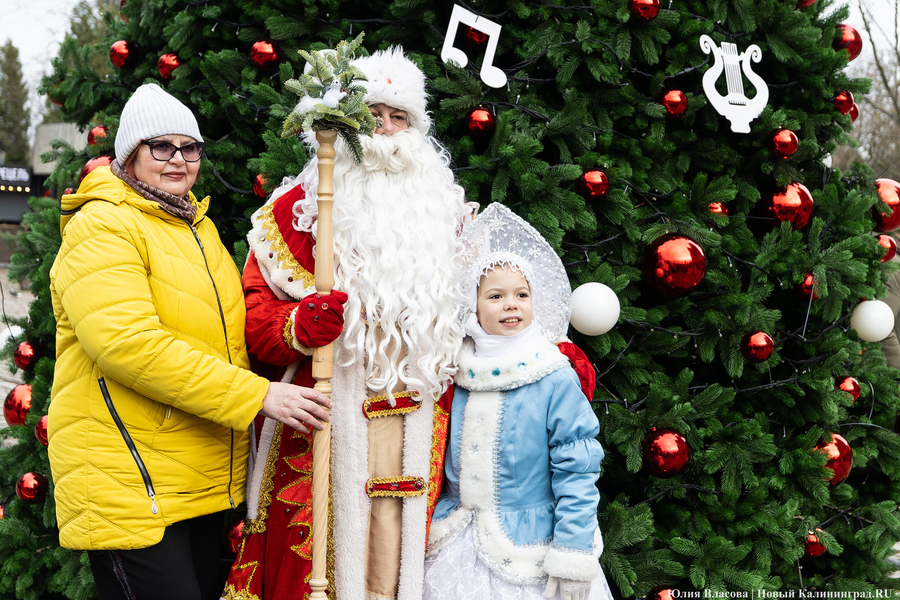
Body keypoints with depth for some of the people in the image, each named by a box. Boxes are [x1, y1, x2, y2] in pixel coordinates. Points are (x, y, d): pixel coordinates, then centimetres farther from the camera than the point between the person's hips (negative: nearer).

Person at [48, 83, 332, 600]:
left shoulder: (198, 228, 17)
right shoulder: (104, 228, -10)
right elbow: (128, 342, -24)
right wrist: (257, 395, -24)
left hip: (203, 481, 9)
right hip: (129, 485, -8)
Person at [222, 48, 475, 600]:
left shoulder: (446, 210, 17)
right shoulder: (297, 208, 6)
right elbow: (256, 314, 1)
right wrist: (298, 328, -20)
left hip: (422, 438, 3)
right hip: (326, 433, -3)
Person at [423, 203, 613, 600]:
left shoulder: (555, 380, -11)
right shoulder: (457, 376, 2)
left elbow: (576, 472, -11)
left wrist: (572, 561, -13)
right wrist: (434, 529, 16)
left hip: (529, 554, -4)